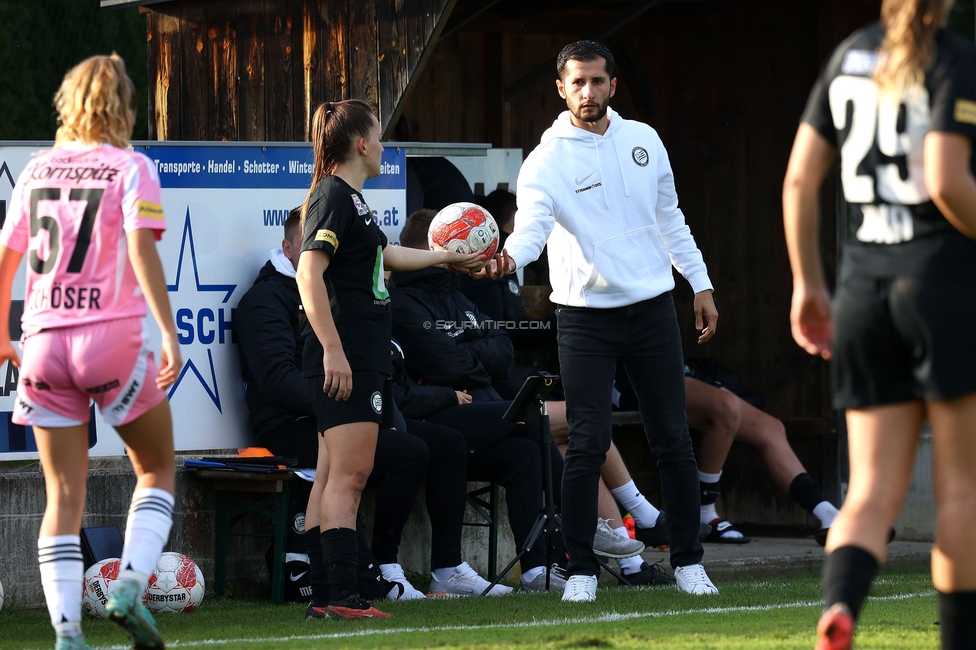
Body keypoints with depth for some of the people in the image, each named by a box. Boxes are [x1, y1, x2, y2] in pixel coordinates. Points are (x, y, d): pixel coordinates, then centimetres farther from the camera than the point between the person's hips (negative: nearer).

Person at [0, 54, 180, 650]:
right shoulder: (131, 168, -2)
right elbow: (142, 248, -15)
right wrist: (169, 334, -19)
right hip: (112, 335, -4)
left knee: (64, 497, 6)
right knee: (158, 468, 15)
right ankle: (131, 585, -5)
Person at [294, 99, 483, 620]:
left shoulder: (350, 198, 21)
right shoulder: (334, 196, -10)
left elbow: (387, 255, 38)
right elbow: (309, 273, -21)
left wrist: (447, 258, 52)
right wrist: (332, 350, -26)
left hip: (363, 361, 10)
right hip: (344, 360, -10)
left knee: (338, 477, 7)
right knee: (348, 473, -14)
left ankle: (331, 595, 7)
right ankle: (341, 595, -17)